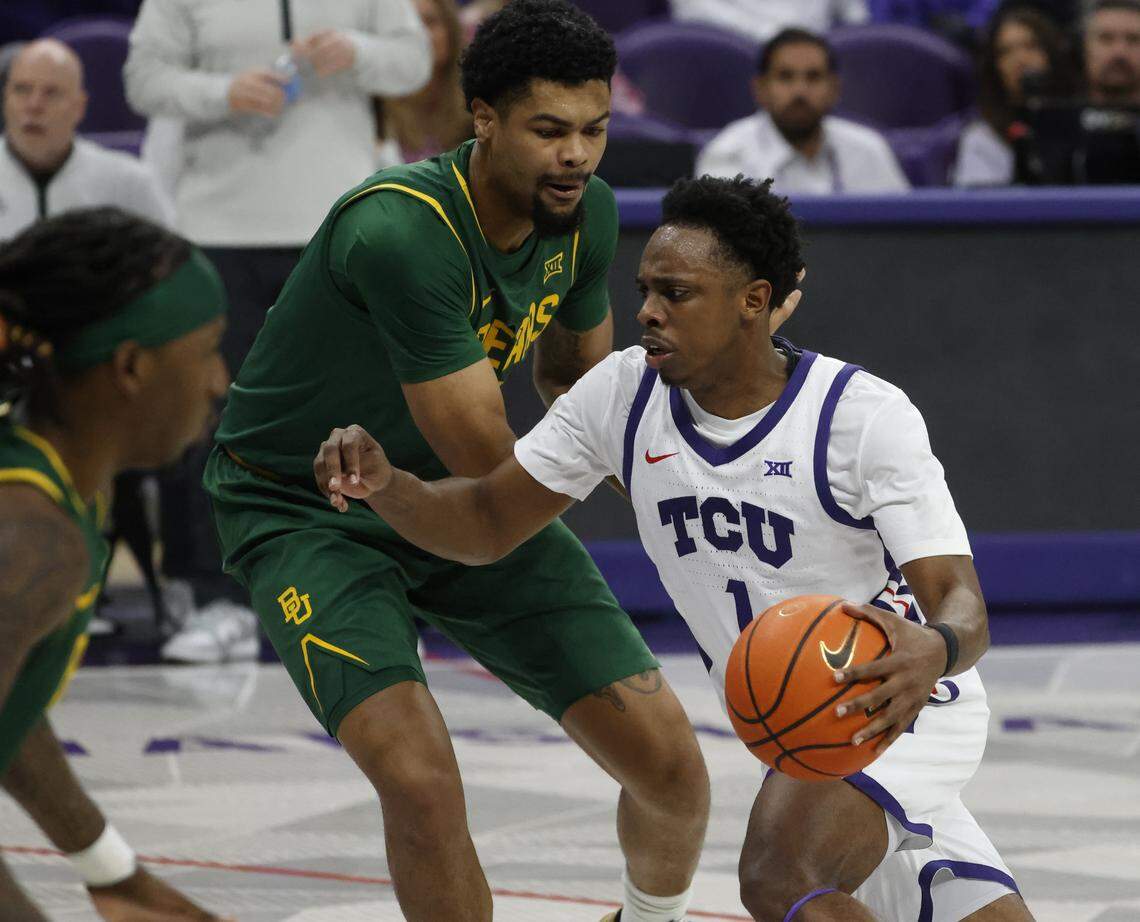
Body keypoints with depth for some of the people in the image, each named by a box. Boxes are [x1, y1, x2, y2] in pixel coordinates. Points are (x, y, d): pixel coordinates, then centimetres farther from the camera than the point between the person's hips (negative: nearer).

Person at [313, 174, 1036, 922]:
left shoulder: (866, 416, -23)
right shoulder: (623, 395, -8)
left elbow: (960, 604, -29)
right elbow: (489, 525, -2)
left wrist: (932, 652, -54)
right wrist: (383, 485, -23)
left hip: (895, 704, -6)